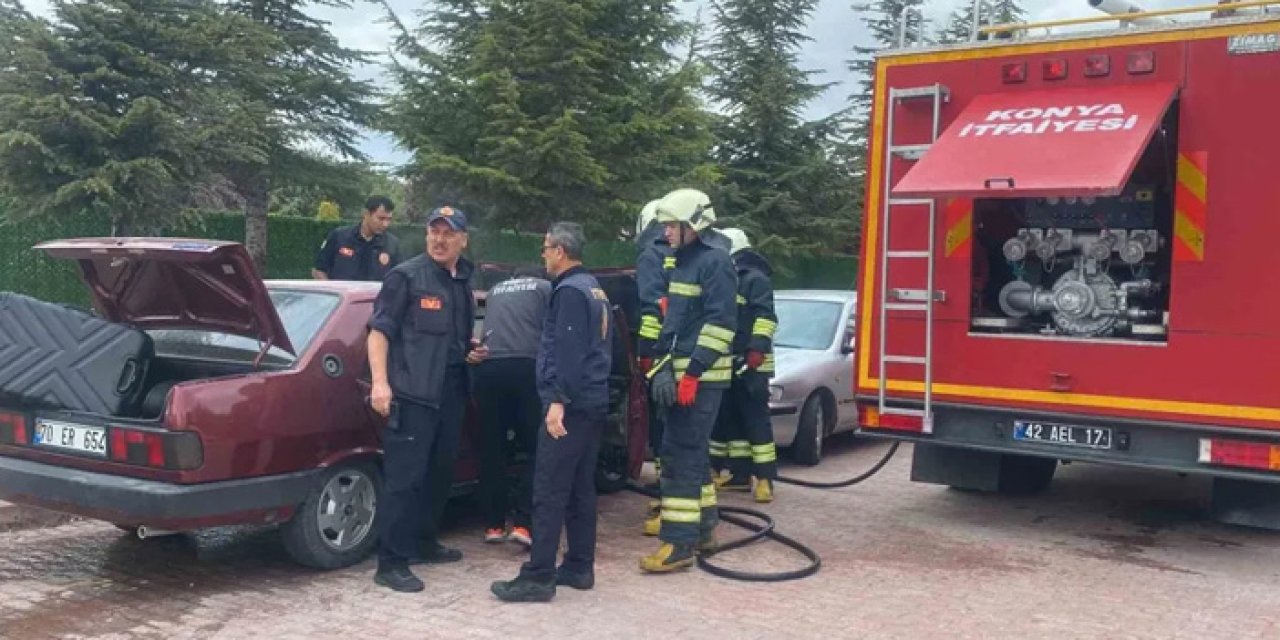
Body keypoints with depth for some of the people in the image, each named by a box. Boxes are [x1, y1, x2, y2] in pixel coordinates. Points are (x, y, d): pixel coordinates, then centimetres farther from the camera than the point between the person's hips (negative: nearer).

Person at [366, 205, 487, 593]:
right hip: (412, 393, -8)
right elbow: (379, 330, -10)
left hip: (451, 393, 8)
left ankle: (425, 542, 30)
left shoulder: (463, 284, 17)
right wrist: (380, 382, -19)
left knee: (440, 473, 16)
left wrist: (472, 351, 12)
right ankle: (391, 563, -5)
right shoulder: (406, 277, -5)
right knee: (404, 477, -8)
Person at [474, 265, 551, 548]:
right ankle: (522, 523, -6)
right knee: (538, 448, 4)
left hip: (488, 368, 4)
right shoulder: (545, 287, 18)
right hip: (526, 367, -3)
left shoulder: (495, 290, 30)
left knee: (492, 449, 11)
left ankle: (494, 525, 14)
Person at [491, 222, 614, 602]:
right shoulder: (593, 288, 18)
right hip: (593, 402, 10)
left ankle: (538, 578, -7)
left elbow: (567, 352, -21)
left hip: (571, 405, -10)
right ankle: (579, 567, 17)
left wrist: (558, 400, -24)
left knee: (549, 493, -9)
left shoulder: (569, 290, -13)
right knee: (581, 489, 13)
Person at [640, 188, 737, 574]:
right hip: (682, 373, 10)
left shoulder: (715, 262, -11)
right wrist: (665, 367, 9)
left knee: (680, 453, -10)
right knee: (691, 452, 15)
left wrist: (693, 373, -21)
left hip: (701, 377, -10)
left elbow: (720, 322, -19)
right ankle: (703, 529, 27)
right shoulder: (683, 262, 18)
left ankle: (679, 544, -8)